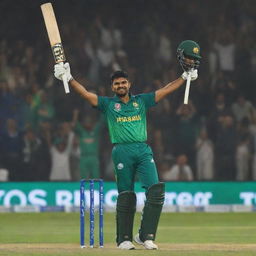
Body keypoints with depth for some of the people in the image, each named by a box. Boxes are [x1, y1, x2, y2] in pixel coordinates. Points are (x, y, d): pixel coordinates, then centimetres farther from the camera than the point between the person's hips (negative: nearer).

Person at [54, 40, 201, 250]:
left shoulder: (141, 101, 16)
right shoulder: (108, 104, 11)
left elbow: (165, 91, 16)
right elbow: (86, 94, 2)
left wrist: (186, 76, 11)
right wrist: (69, 78, -8)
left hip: (144, 150, 2)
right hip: (122, 152, -2)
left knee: (156, 190, -14)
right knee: (126, 196, 0)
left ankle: (145, 235, -10)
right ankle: (124, 239, 8)